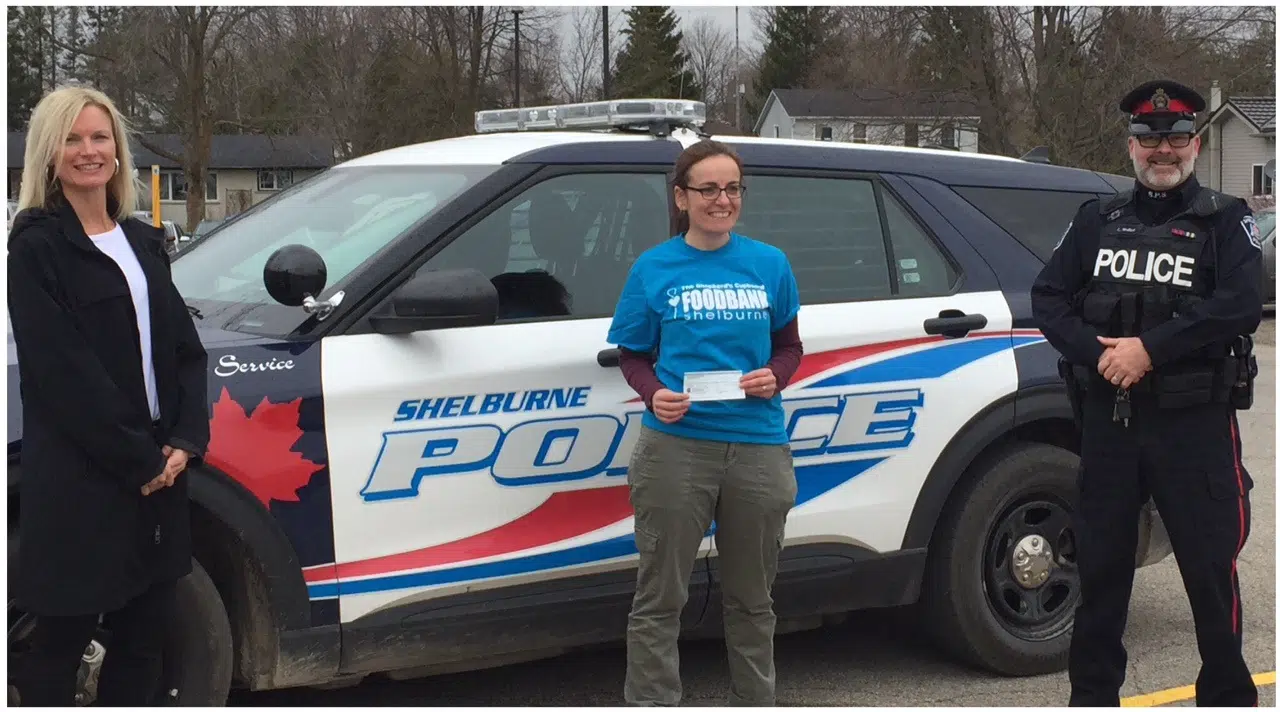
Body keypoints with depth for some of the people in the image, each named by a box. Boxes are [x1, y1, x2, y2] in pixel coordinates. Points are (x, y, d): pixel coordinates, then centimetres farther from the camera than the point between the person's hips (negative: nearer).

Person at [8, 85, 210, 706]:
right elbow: (61, 371, -15)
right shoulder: (37, 247, -7)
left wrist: (186, 440, -5)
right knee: (60, 643, 5)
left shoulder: (143, 242, 13)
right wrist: (137, 458, -16)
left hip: (156, 471, 7)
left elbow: (185, 348, 10)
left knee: (142, 635, 14)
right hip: (77, 481, -6)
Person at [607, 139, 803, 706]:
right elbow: (633, 356, 6)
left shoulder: (769, 264, 6)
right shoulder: (654, 269, 0)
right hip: (676, 445, -2)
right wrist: (655, 394, -14)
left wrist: (774, 376, -8)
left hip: (759, 447, 2)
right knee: (660, 597, 2)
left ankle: (754, 701, 32)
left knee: (751, 597, 16)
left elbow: (789, 345, 14)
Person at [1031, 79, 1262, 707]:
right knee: (1099, 565, 10)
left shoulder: (1225, 221, 3)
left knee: (1209, 567, 1)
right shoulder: (1097, 220, 14)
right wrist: (1097, 353, -11)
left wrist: (1150, 348, -18)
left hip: (1194, 423, -3)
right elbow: (1047, 298, 6)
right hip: (1108, 418, 3)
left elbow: (1242, 306, -12)